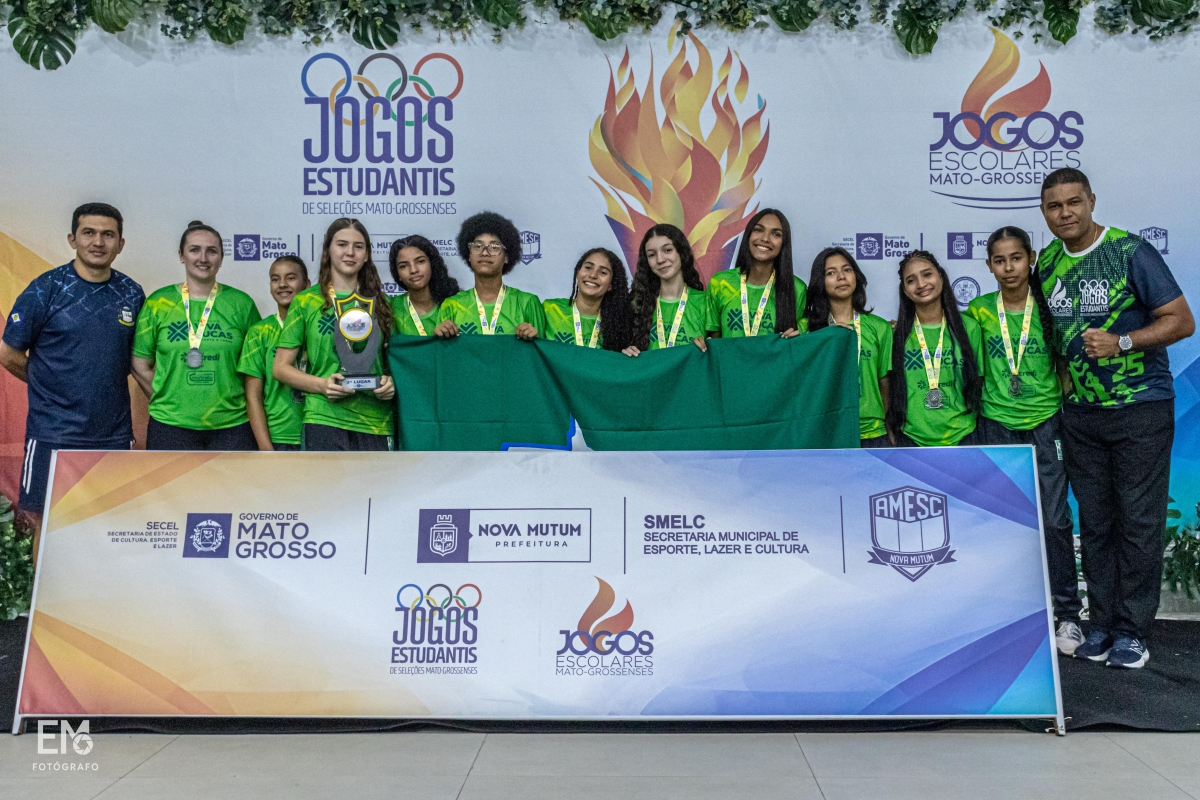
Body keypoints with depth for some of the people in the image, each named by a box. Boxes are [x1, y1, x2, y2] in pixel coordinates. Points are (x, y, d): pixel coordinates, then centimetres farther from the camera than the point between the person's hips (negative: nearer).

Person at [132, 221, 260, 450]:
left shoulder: (241, 303, 2)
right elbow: (140, 363, 6)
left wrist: (246, 405, 0)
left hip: (232, 426, 0)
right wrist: (168, 400, 1)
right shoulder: (158, 303, 2)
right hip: (170, 425, 0)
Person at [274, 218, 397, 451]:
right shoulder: (306, 301, 7)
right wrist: (321, 385, -11)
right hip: (324, 421, -2)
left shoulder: (380, 302, 15)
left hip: (376, 422, 3)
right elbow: (281, 367, 6)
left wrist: (391, 382, -4)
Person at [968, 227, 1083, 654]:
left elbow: (1063, 365, 7)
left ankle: (1068, 614, 8)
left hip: (1045, 424, -1)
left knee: (1055, 519, -3)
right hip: (996, 425, 1)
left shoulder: (1049, 307, 1)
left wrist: (1070, 411, -1)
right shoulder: (979, 311, 2)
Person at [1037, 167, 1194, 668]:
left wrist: (1120, 342, -21)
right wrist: (1062, 370, 6)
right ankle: (1103, 622, 19)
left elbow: (1181, 321, -9)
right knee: (1094, 523, 9)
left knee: (1139, 521, 0)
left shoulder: (1131, 252, -9)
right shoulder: (1047, 261, 6)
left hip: (1141, 407, -4)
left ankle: (1133, 630, 10)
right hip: (1080, 412, 5)